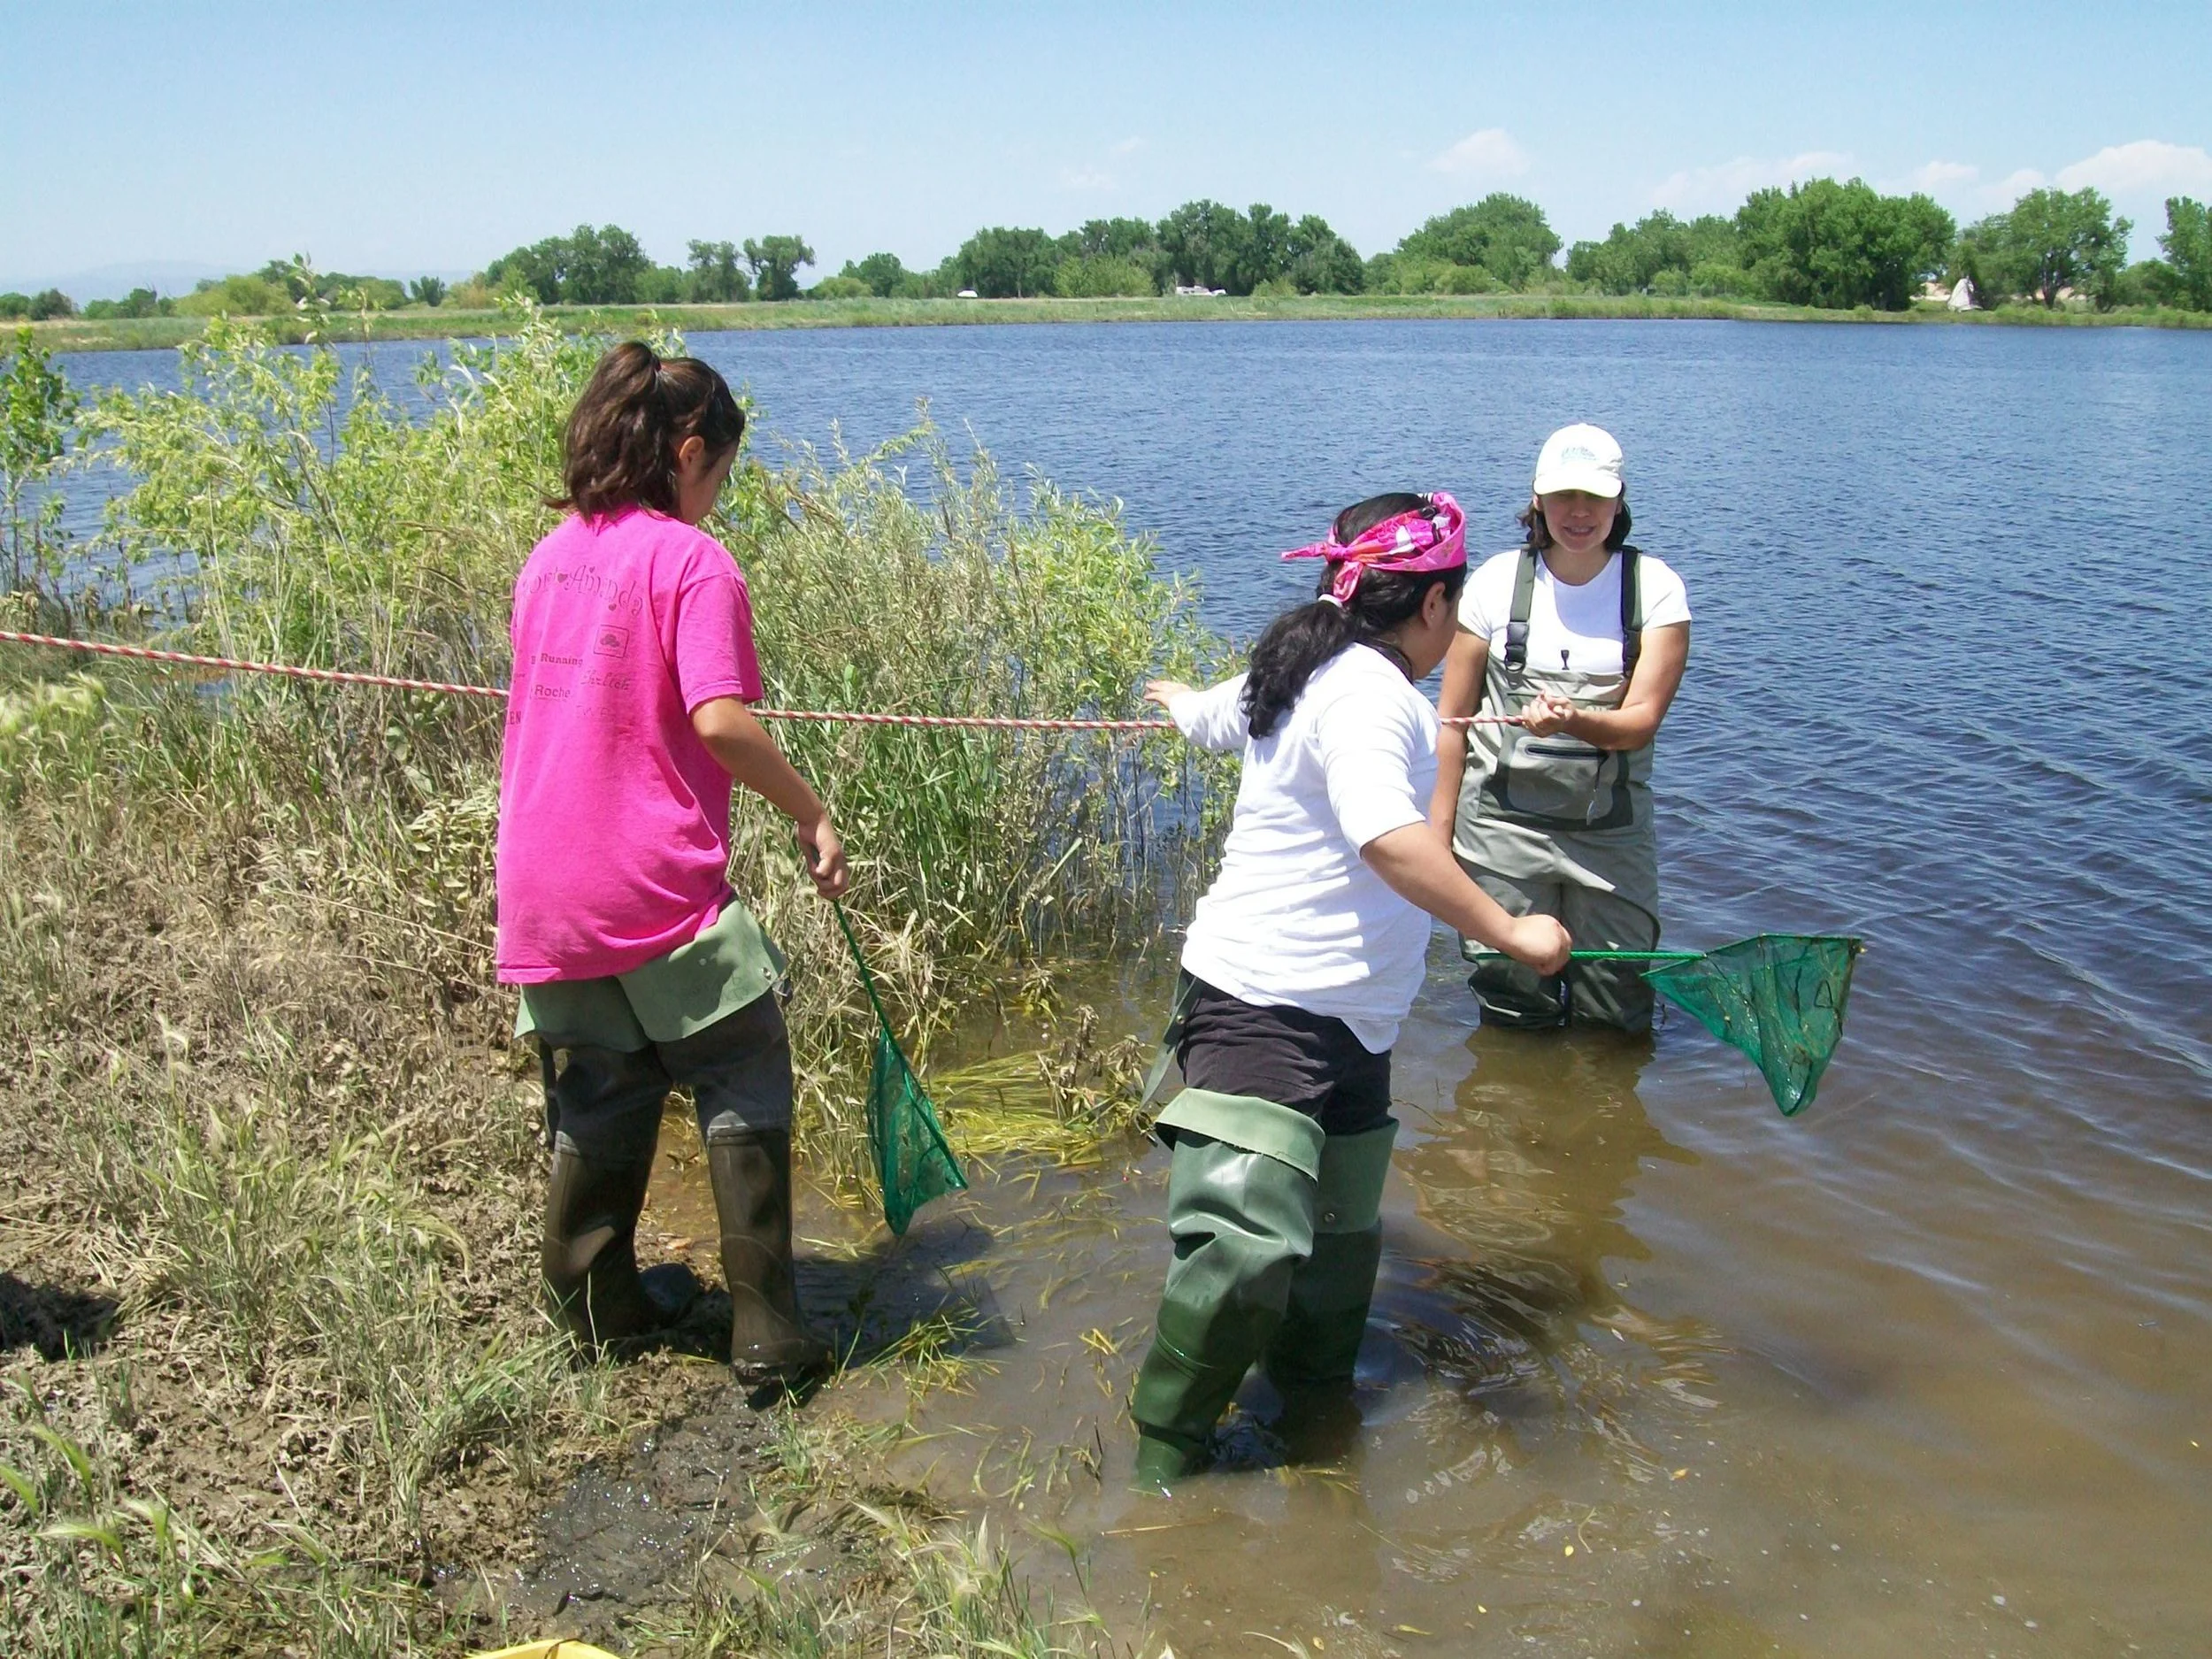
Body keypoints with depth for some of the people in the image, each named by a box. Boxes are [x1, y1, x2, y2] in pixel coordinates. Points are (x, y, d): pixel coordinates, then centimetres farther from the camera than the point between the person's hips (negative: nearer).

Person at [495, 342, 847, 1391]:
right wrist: (812, 816, -11)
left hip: (545, 889, 7)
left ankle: (598, 1307, 31)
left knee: (598, 1096, 20)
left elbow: (547, 716, 16)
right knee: (744, 1089, 7)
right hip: (659, 885, -7)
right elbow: (719, 720, -21)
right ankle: (766, 1332, 9)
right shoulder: (690, 559, -10)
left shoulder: (549, 558, 11)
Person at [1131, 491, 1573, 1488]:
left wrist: (1178, 699, 58)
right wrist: (1507, 932, -31)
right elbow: (1389, 838, -34)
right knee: (1248, 1245, -17)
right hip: (1263, 1006, -11)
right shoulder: (1370, 692, -17)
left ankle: (1312, 1404, 32)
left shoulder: (1300, 673, 14)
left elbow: (1208, 713, 35)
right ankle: (1163, 1462, -2)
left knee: (1340, 1240, 17)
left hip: (1347, 1020, 11)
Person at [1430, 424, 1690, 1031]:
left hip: (1612, 828, 0)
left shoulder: (1655, 588, -3)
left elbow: (1642, 720, -10)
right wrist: (1439, 832, -1)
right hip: (1502, 824, 0)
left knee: (1615, 1016, 6)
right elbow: (1452, 718, 1)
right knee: (1512, 1013, 5)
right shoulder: (1497, 582, -2)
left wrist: (1574, 721, -32)